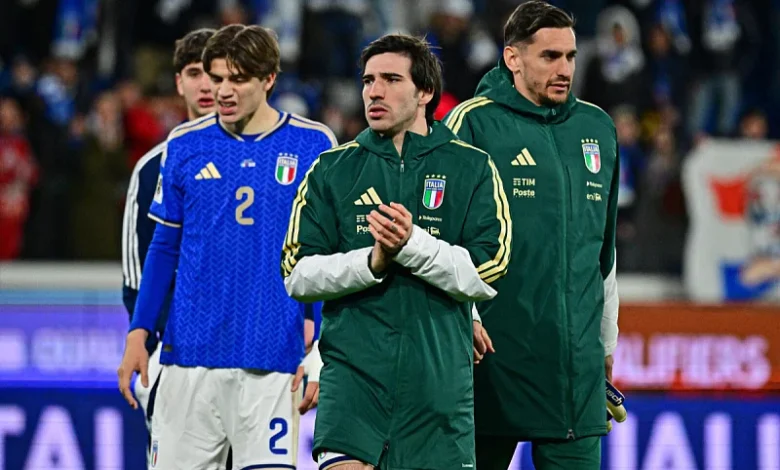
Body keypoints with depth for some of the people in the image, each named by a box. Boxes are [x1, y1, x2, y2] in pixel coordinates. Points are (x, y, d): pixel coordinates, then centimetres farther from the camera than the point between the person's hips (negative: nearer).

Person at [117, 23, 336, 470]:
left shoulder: (313, 145, 1)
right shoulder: (185, 145, 7)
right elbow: (164, 247, 14)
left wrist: (322, 353, -2)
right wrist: (139, 333, 6)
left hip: (273, 358, -2)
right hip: (190, 350, 2)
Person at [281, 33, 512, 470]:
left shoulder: (472, 168, 5)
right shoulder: (333, 169, 9)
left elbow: (486, 274, -4)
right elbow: (298, 274, 3)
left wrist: (413, 245, -18)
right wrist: (372, 260, -13)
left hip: (440, 379, 0)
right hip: (353, 371, 0)